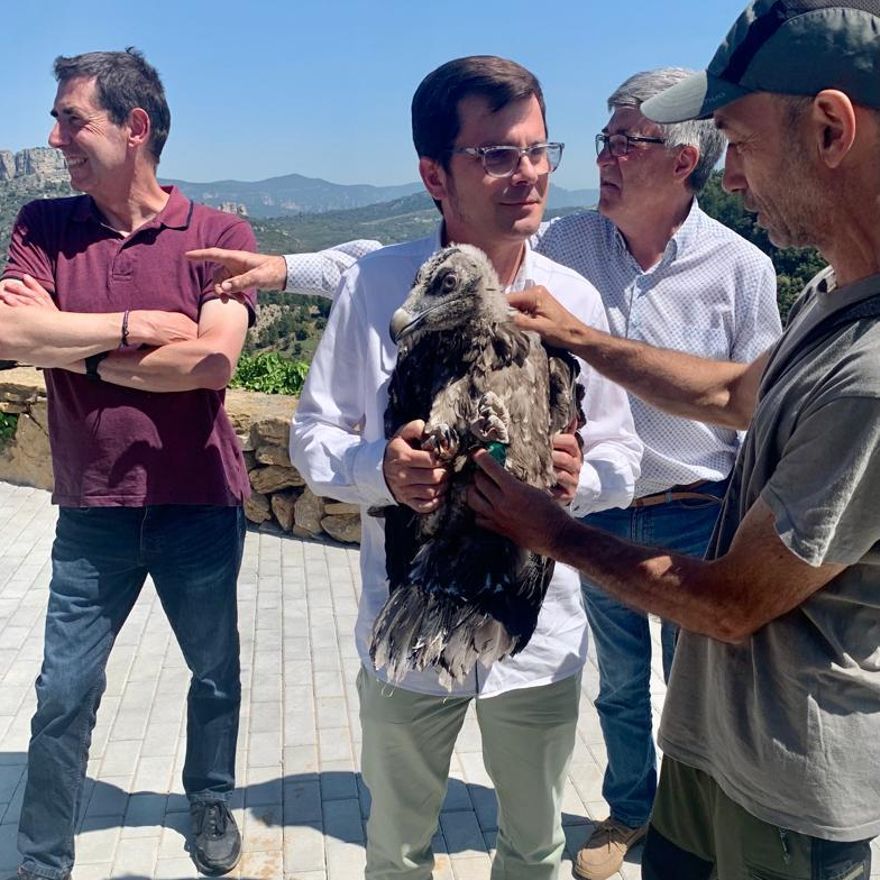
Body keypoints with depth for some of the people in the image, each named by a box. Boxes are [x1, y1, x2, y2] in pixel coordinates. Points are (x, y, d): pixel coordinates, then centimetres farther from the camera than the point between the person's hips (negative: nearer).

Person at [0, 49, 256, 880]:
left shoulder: (219, 235, -7)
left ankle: (211, 802, 45)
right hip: (92, 512, 1)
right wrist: (139, 326, -17)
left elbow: (214, 360, -21)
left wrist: (74, 347, -13)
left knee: (215, 673, 18)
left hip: (201, 507, -1)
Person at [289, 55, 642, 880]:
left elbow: (622, 459, 0)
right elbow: (313, 438, -5)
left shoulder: (575, 298, -7)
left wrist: (578, 476, -23)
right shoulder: (373, 286, -12)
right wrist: (379, 468, -26)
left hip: (541, 636, 1)